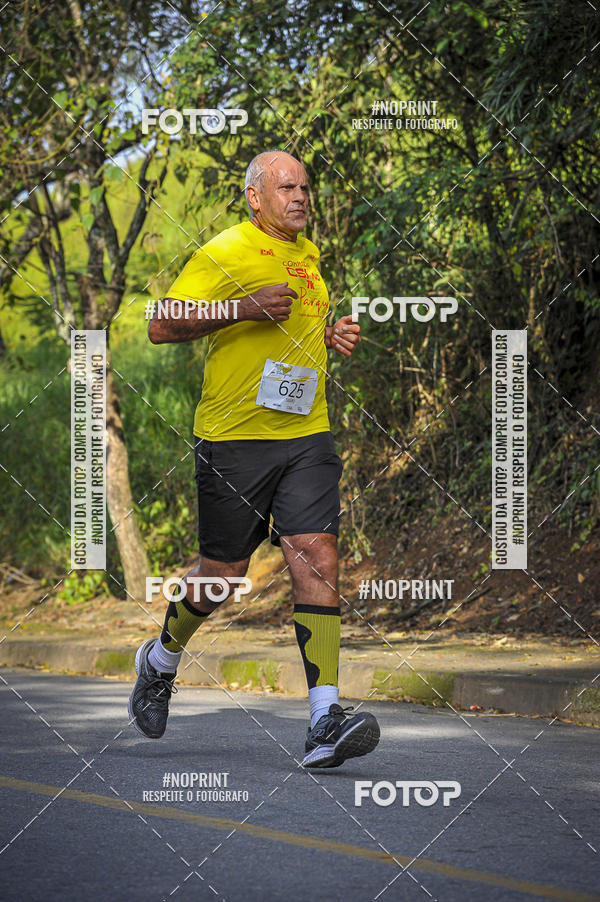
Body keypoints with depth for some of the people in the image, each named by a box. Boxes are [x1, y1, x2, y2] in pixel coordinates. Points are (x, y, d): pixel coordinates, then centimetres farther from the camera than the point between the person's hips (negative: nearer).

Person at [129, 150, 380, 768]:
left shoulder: (308, 255, 16)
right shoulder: (224, 254, -7)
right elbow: (162, 327, -12)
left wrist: (331, 334, 12)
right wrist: (244, 307, -21)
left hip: (306, 437, 5)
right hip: (234, 437, -5)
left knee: (317, 557, -11)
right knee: (222, 573, 5)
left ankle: (325, 721, -17)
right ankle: (161, 660, 36)